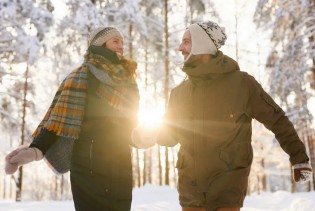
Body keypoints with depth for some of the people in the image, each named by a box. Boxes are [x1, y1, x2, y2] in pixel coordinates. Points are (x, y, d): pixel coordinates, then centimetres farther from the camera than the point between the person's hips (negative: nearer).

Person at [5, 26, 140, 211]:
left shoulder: (126, 78, 14)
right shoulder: (85, 75, -5)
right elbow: (62, 113, -18)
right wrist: (37, 148, -30)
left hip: (121, 163, 7)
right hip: (92, 164, -7)